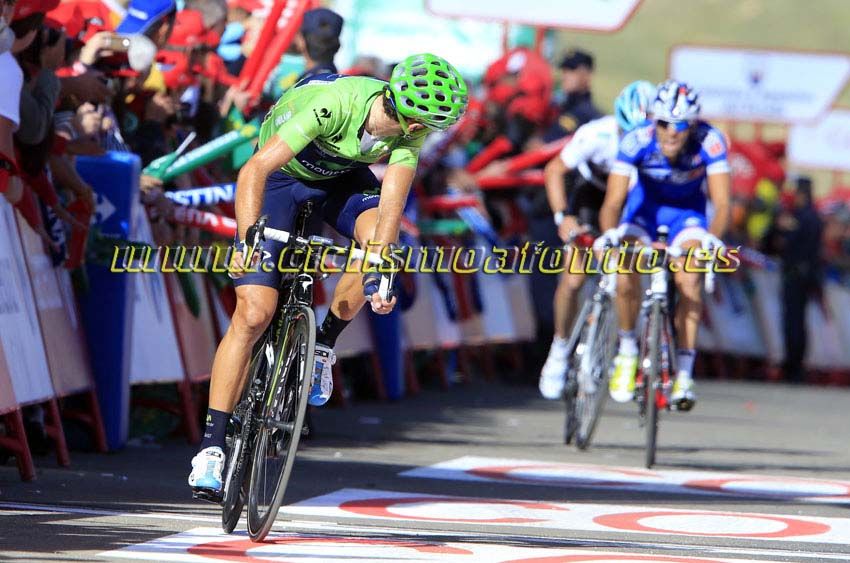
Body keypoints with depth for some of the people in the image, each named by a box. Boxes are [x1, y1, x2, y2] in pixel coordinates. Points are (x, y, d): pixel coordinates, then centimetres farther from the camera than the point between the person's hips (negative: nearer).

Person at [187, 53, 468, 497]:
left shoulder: (410, 131, -23)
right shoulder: (334, 105, -38)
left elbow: (392, 199, -31)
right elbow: (254, 170, -40)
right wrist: (247, 241, -51)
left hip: (342, 178, 4)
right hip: (282, 176, -4)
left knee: (381, 237, -29)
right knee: (254, 313, -14)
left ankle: (323, 345, -5)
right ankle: (211, 446, -9)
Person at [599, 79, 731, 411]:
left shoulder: (710, 143, -31)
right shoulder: (637, 141, -30)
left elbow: (721, 203, -34)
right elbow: (613, 201, -31)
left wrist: (712, 237, -53)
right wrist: (609, 234, -50)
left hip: (688, 210, 0)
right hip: (645, 204, 0)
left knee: (689, 283, -22)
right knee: (626, 278, -21)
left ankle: (684, 375, -14)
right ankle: (627, 352, 4)